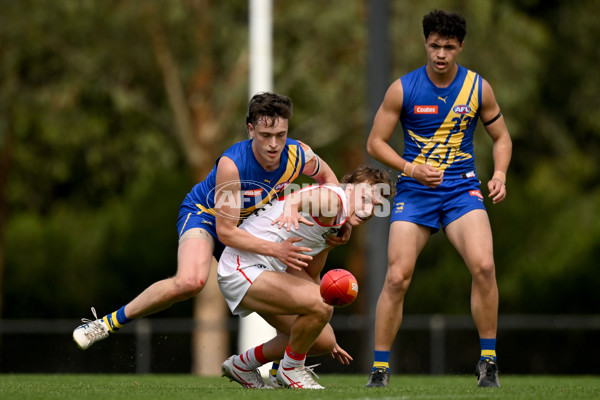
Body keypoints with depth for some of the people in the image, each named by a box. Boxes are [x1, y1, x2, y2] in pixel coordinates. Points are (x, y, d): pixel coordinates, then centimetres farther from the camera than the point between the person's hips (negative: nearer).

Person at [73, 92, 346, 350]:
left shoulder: (298, 156, -21)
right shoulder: (231, 164, -36)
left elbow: (326, 177, 5)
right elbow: (225, 232, -32)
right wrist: (275, 250, -40)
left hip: (250, 225, 7)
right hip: (205, 215, -6)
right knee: (190, 281, -35)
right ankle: (107, 324, -23)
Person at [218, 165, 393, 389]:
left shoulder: (337, 228, 15)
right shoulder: (333, 199, -17)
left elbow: (311, 276, 26)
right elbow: (306, 197, -43)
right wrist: (290, 207, -68)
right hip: (243, 271, -11)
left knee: (324, 342, 13)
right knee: (321, 305, -30)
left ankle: (243, 365, 26)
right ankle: (291, 368, -3)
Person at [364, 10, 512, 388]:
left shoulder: (478, 88, 0)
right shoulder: (402, 89, -5)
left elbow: (501, 137, 13)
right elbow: (375, 142, 1)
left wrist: (500, 176, -6)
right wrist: (412, 169, -14)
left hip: (462, 189, 1)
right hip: (414, 190, -1)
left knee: (484, 266, -21)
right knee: (397, 277, -11)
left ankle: (488, 359, -7)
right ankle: (380, 366, 2)